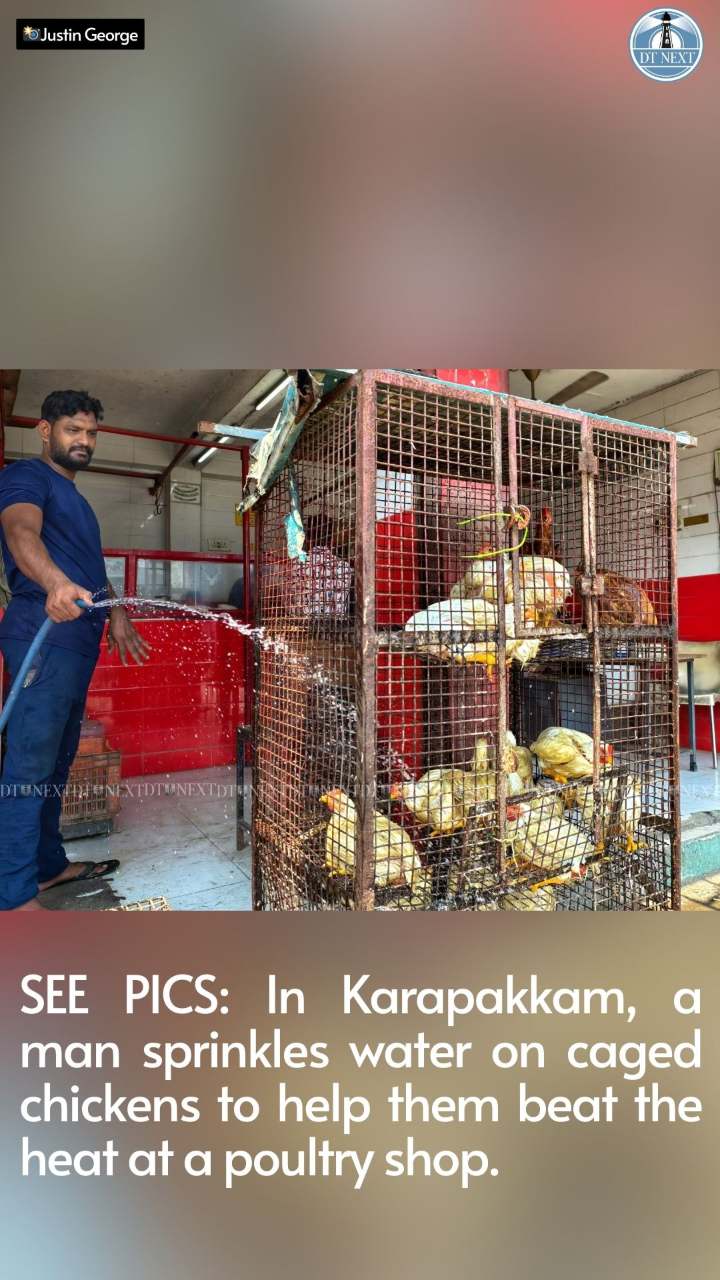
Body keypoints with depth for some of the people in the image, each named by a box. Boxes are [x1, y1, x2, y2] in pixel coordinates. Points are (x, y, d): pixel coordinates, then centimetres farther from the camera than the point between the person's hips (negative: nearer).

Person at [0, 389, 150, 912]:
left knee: (56, 761, 15)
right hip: (43, 634, -9)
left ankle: (48, 864, 27)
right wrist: (56, 584, -44)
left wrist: (116, 612, 19)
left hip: (78, 638, 9)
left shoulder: (74, 497, 27)